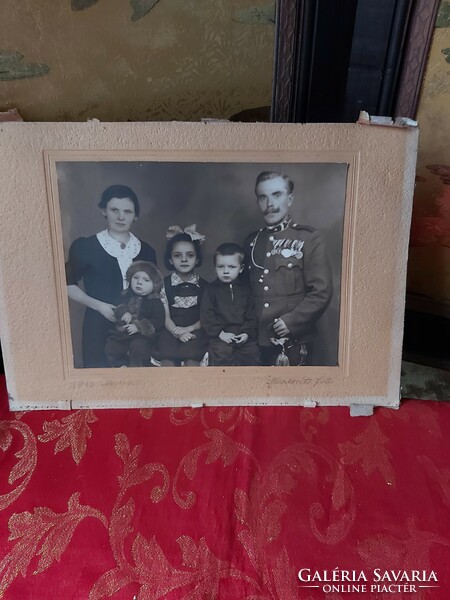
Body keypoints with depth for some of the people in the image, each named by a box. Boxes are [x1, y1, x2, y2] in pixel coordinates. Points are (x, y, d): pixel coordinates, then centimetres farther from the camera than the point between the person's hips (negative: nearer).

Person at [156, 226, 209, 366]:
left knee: (191, 361, -20)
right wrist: (177, 332, -17)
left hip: (195, 331, 0)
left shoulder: (204, 286, 5)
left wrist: (188, 329, -13)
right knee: (167, 361, -18)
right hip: (171, 331, 0)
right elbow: (165, 316, 0)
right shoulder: (164, 284, 3)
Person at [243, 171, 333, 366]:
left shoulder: (309, 239, -5)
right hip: (256, 341, 4)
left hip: (293, 343, -4)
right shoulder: (251, 241, 10)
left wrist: (291, 322, -14)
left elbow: (322, 292, -10)